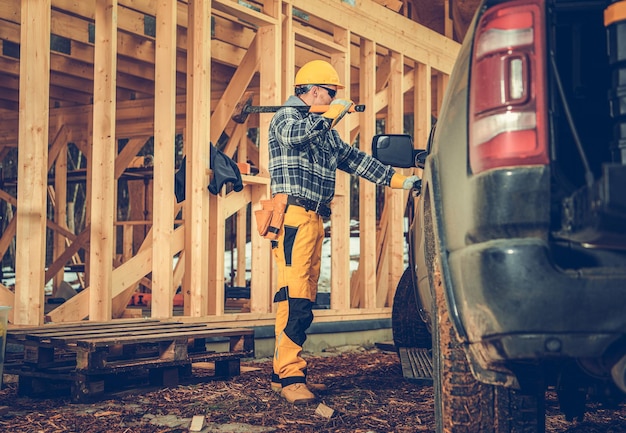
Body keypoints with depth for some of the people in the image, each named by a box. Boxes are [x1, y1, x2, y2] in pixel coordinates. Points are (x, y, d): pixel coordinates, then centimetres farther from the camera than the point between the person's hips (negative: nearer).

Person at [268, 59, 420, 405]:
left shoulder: (325, 129, 25)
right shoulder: (287, 115, 0)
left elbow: (354, 159, 25)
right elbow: (295, 134, -24)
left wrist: (398, 179, 20)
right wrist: (334, 112, -12)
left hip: (314, 220, 9)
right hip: (294, 216, -9)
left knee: (304, 297, 7)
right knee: (294, 297, -15)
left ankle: (284, 371, 11)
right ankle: (289, 376, -16)